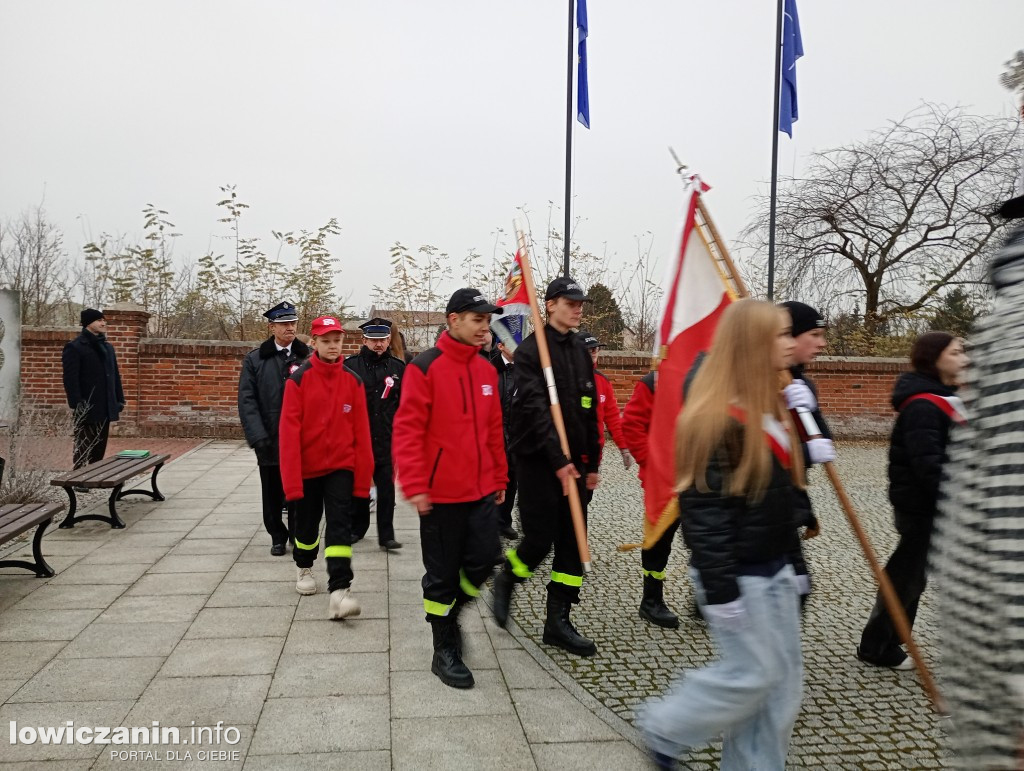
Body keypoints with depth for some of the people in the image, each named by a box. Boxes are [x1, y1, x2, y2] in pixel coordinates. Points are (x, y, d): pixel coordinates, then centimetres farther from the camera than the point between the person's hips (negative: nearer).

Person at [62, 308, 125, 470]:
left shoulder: (108, 347, 17)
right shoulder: (74, 347, -7)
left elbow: (115, 376, 19)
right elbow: (70, 378, -13)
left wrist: (119, 399, 13)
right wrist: (77, 404, -19)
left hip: (106, 408, 7)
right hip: (87, 409, -7)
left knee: (99, 450, 12)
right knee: (83, 451, -1)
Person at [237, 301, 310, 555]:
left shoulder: (309, 358, 1)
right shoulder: (254, 360, 4)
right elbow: (247, 400, -1)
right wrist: (257, 436, -10)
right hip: (270, 441, 1)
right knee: (272, 494, 11)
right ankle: (278, 537, 28)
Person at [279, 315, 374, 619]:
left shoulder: (353, 380, -3)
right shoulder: (298, 379, -9)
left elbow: (361, 431, -2)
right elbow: (289, 431, -11)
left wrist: (363, 475, -3)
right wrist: (291, 479, -14)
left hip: (341, 465, 0)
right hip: (307, 466, 0)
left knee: (340, 525, -9)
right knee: (307, 522, 17)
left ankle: (339, 591, -11)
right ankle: (304, 567, 45)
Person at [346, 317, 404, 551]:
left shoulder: (398, 367, 4)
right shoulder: (350, 365, -3)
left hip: (387, 440, 0)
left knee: (386, 489, 2)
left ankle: (386, 535, 10)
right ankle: (357, 528, 31)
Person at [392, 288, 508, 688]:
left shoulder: (487, 370, 8)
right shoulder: (425, 367, -11)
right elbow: (407, 429, -14)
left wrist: (499, 477, 16)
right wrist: (414, 485, -18)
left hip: (481, 490, 6)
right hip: (441, 492, -5)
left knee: (482, 561, 5)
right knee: (442, 573, 6)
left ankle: (448, 614, 33)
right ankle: (444, 651, 23)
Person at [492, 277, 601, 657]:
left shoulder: (581, 351, 13)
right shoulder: (530, 350, -8)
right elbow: (536, 410, -18)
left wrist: (592, 463, 13)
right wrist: (558, 460, -24)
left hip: (573, 461, 7)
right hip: (538, 461, -6)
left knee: (572, 542, 6)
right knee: (539, 539, -4)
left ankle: (558, 621, 17)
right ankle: (505, 581, 27)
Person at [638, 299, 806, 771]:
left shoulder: (769, 410, 10)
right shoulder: (716, 419, -20)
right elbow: (703, 509, -22)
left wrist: (791, 556, 20)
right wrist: (720, 590, -22)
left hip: (774, 568, 9)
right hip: (736, 574, -9)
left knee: (783, 677, 13)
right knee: (750, 673, 1)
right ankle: (664, 728, 22)